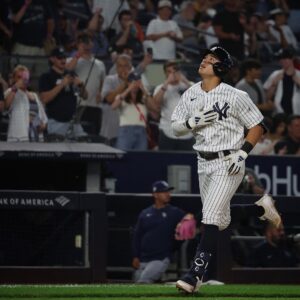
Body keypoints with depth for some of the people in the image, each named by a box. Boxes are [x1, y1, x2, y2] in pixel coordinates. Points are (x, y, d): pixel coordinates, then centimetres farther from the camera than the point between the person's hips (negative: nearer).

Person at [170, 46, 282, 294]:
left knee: (211, 217, -16)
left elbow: (258, 126, -5)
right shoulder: (190, 95, 4)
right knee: (222, 221, 14)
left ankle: (196, 274, -17)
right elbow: (175, 127, 8)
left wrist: (243, 152, -17)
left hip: (228, 164, -7)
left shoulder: (236, 96, -12)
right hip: (204, 163, 7)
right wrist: (192, 122, -13)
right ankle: (261, 208, 40)